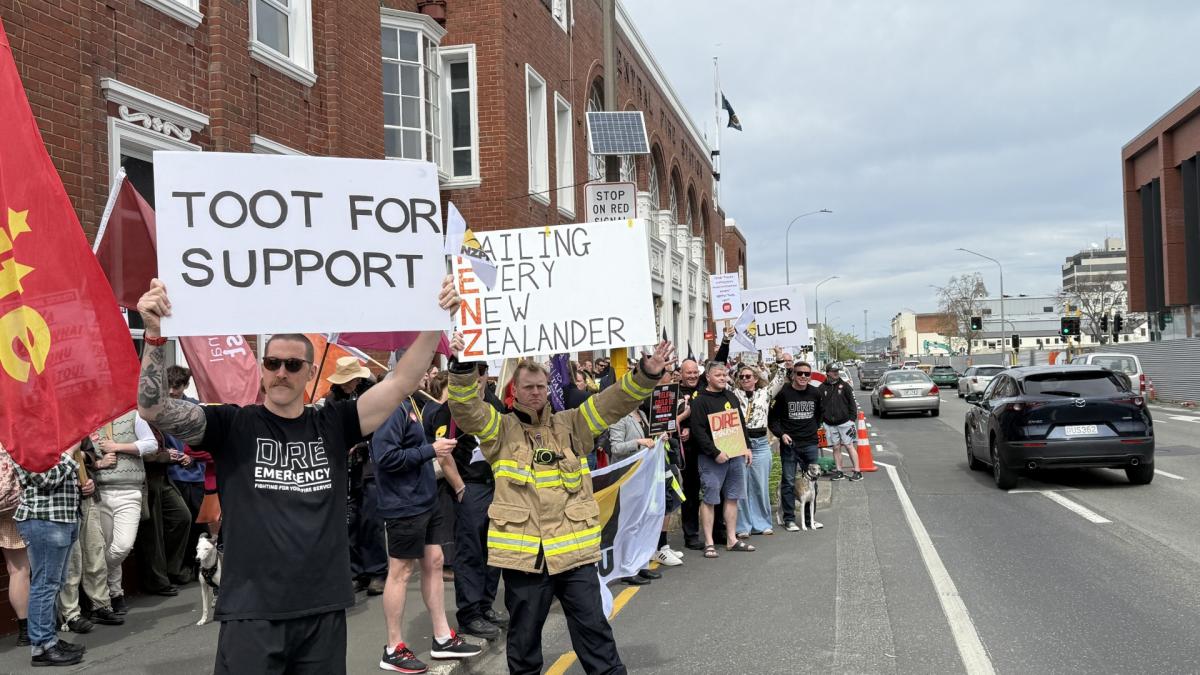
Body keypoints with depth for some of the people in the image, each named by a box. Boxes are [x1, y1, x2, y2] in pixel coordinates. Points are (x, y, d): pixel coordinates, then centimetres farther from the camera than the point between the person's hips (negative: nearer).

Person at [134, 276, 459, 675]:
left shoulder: (332, 425, 6)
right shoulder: (232, 425, 0)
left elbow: (401, 383, 0)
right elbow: (153, 409, -11)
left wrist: (435, 324, -9)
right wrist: (156, 333, -24)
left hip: (324, 610, 3)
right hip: (252, 612, -2)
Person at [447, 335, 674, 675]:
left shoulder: (571, 424, 10)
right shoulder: (501, 430, 6)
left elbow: (615, 401, 1)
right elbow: (466, 408, -10)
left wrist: (648, 373, -14)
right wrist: (462, 367, -27)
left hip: (573, 548, 1)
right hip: (523, 551, -1)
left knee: (592, 625, 7)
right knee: (524, 631, 12)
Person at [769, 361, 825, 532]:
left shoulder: (815, 394, 5)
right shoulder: (784, 393, -8)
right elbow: (772, 419, -4)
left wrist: (814, 430, 14)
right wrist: (781, 434, -15)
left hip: (811, 444, 4)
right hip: (789, 444, -4)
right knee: (788, 482, 0)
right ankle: (789, 519, 8)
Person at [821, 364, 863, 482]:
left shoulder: (845, 386, 3)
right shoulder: (822, 388, 7)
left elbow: (852, 403, 3)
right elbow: (819, 406, 11)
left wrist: (852, 418, -4)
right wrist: (821, 420, 3)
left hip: (845, 422, -2)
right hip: (829, 424, 2)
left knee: (850, 446, -3)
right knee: (836, 448, 5)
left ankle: (857, 472, 0)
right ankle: (839, 472, 11)